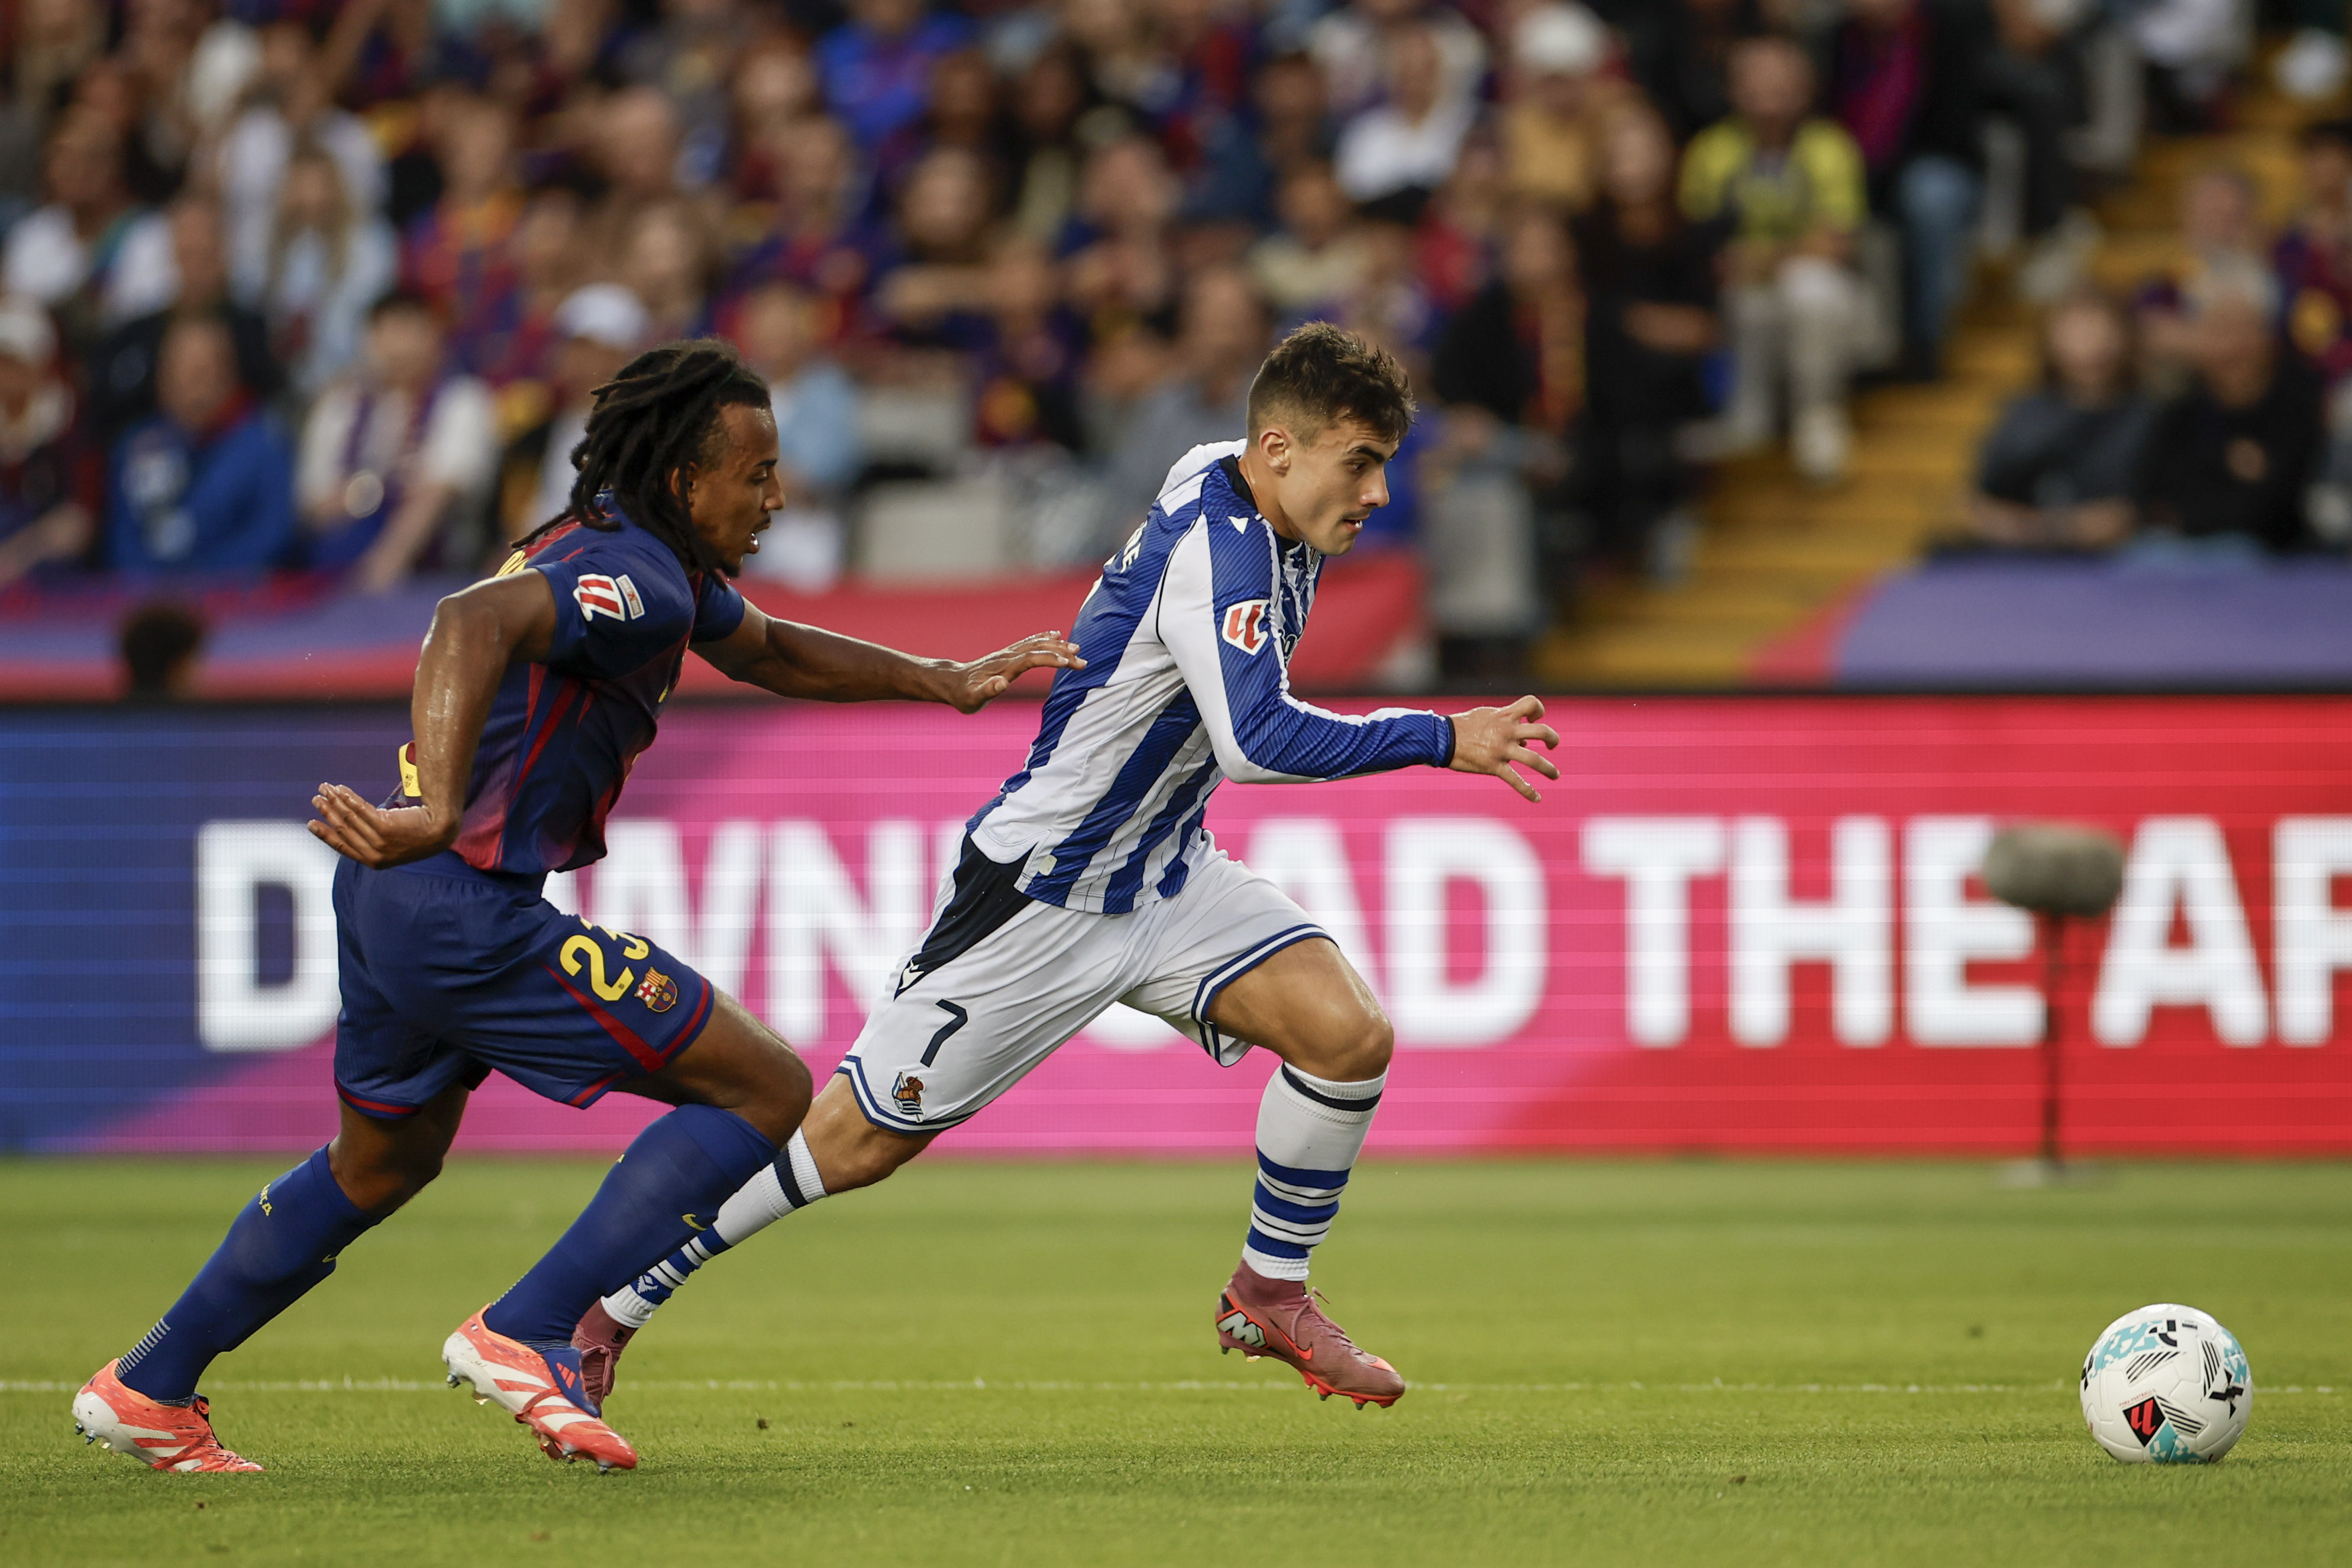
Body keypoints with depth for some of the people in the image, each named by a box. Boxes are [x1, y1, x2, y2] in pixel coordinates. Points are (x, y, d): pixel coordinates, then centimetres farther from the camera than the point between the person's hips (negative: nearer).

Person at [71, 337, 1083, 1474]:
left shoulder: (658, 565, 14)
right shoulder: (633, 580, -18)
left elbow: (767, 652, 34)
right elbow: (476, 621, -37)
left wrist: (939, 680, 30)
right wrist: (439, 812, -50)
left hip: (390, 898, 10)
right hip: (471, 911, -10)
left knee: (381, 1167, 31)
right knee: (765, 1089, -6)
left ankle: (146, 1388, 39)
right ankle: (524, 1337, -8)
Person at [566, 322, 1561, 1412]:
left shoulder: (1227, 476, 0)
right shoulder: (1216, 547, -28)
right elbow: (1255, 741, -41)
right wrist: (1442, 740, -36)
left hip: (1164, 875, 8)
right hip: (1038, 899, -8)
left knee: (1348, 1034, -12)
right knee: (862, 1139, -3)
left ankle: (1270, 1295, 7)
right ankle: (605, 1305, 12)